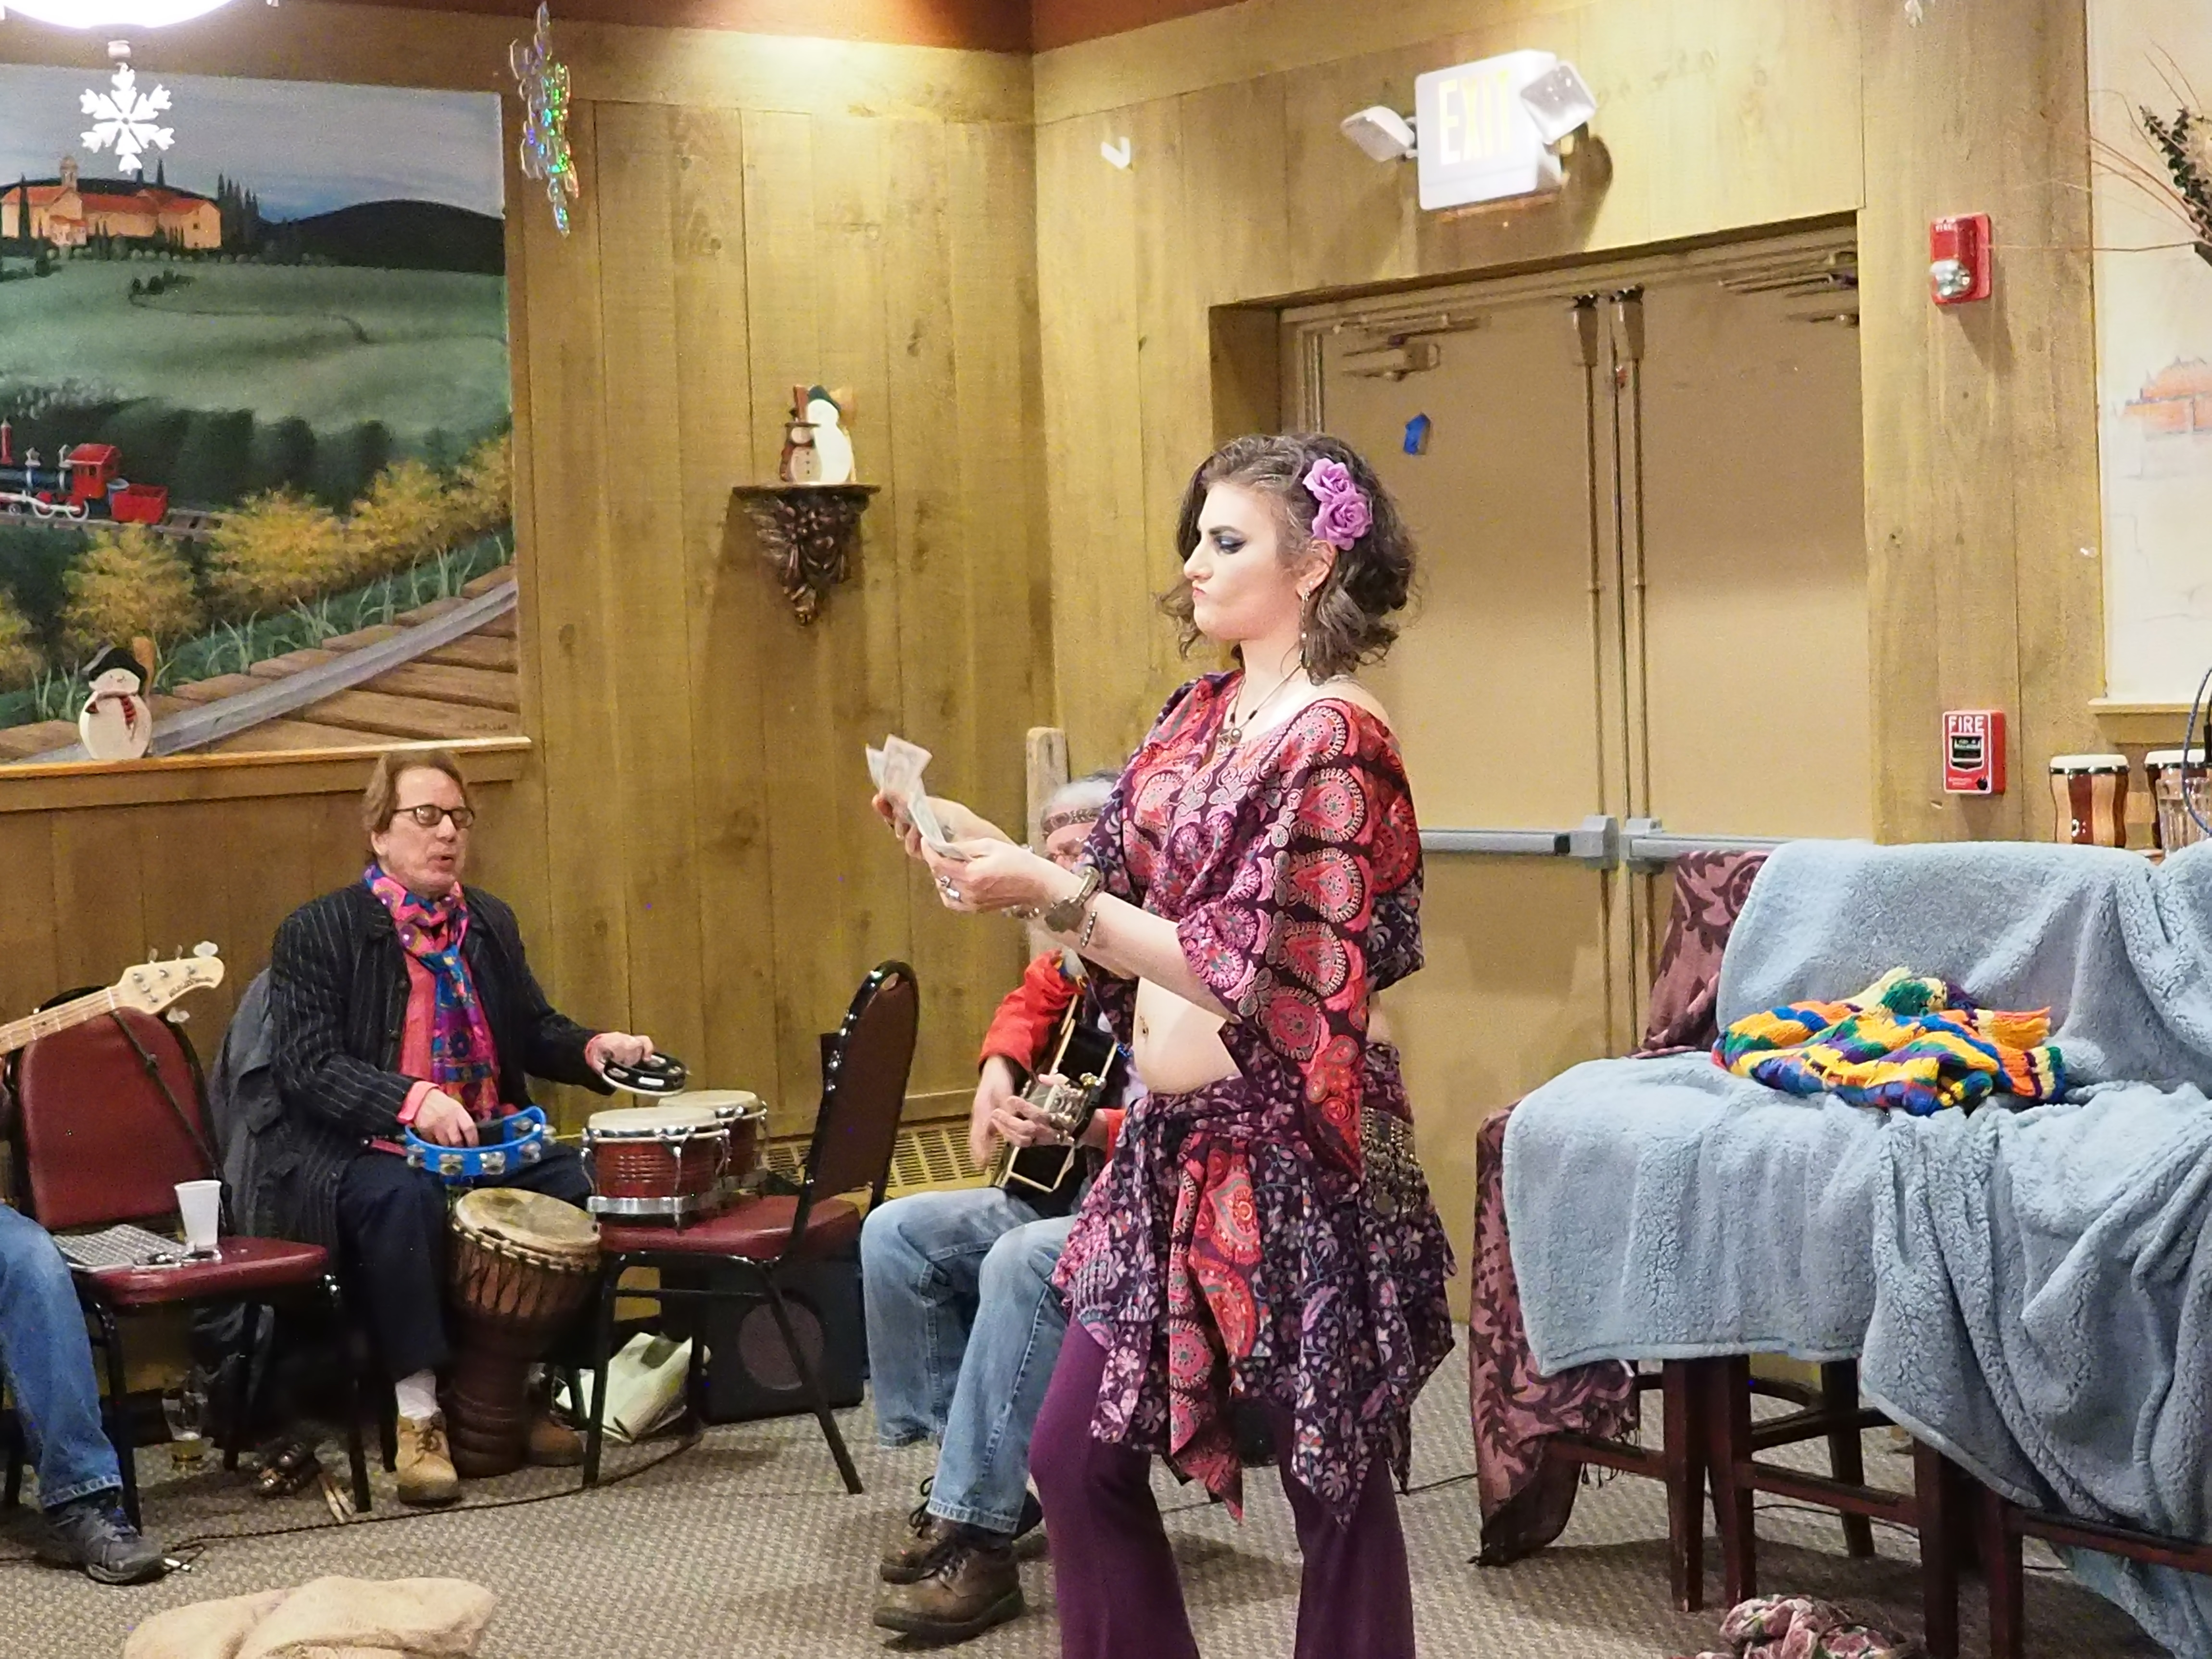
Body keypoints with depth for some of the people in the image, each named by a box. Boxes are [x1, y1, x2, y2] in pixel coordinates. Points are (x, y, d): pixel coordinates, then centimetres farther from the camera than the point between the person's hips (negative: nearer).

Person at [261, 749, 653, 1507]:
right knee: (403, 1197, -38)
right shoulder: (317, 932, -5)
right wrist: (412, 1101, -30)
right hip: (357, 1153, -6)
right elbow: (310, 1066, -15)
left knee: (584, 1183, -19)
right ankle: (418, 1414, -27)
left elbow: (534, 1030, 22)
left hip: (487, 1145, 6)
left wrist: (592, 1047, 0)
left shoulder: (490, 924, 14)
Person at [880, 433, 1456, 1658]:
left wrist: (1049, 896, -21)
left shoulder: (1333, 740, -15)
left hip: (1284, 1153, -9)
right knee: (1077, 1454, 11)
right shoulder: (1197, 716, 10)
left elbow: (1252, 972, -20)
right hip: (1173, 1143, 9)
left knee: (1334, 1479, 5)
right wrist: (987, 853, -3)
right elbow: (1117, 894, 11)